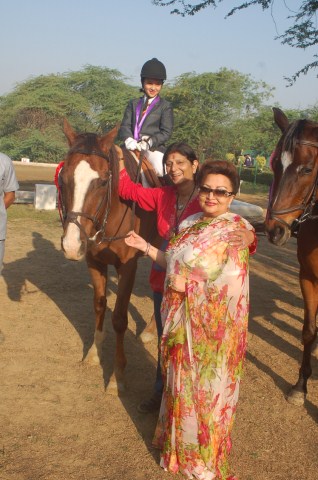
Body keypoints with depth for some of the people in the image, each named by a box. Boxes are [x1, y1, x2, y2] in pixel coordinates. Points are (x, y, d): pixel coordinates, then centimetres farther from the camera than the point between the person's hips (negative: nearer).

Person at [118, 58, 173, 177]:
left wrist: (150, 142, -20)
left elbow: (166, 132, 0)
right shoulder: (133, 104, 21)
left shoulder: (165, 106, 10)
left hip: (154, 148, -4)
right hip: (133, 147, 4)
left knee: (159, 169, -32)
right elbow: (125, 126, 9)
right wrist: (129, 139, -15)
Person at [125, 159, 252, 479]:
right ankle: (177, 439, 47)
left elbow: (232, 288, -23)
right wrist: (146, 247, 6)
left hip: (212, 327, -7)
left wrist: (187, 285, -20)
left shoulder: (235, 232, -18)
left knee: (206, 391, 10)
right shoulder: (191, 224, 4)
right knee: (180, 383, 23)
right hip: (181, 321, 7)